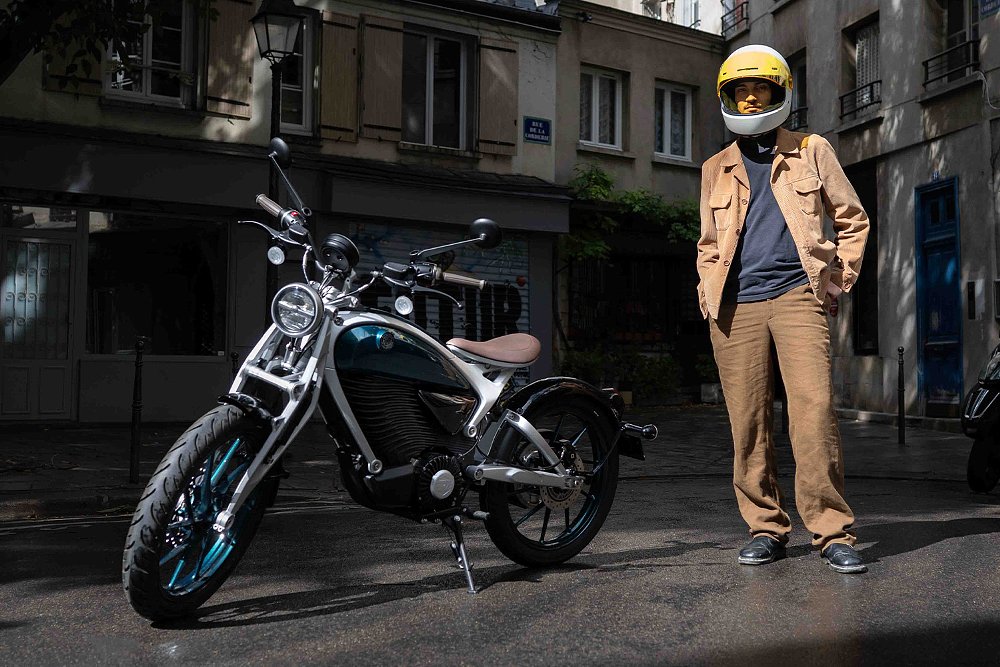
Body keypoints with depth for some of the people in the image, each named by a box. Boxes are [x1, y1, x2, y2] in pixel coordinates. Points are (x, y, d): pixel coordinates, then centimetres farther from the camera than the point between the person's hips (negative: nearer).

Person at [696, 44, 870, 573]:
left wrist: (839, 280, 6)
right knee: (748, 422, 0)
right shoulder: (716, 169, 20)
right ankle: (765, 529, 9)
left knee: (814, 408, -14)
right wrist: (708, 297, 11)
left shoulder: (811, 151, 13)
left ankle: (832, 530, -7)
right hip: (736, 306, 3)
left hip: (796, 296, -2)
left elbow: (853, 220, 17)